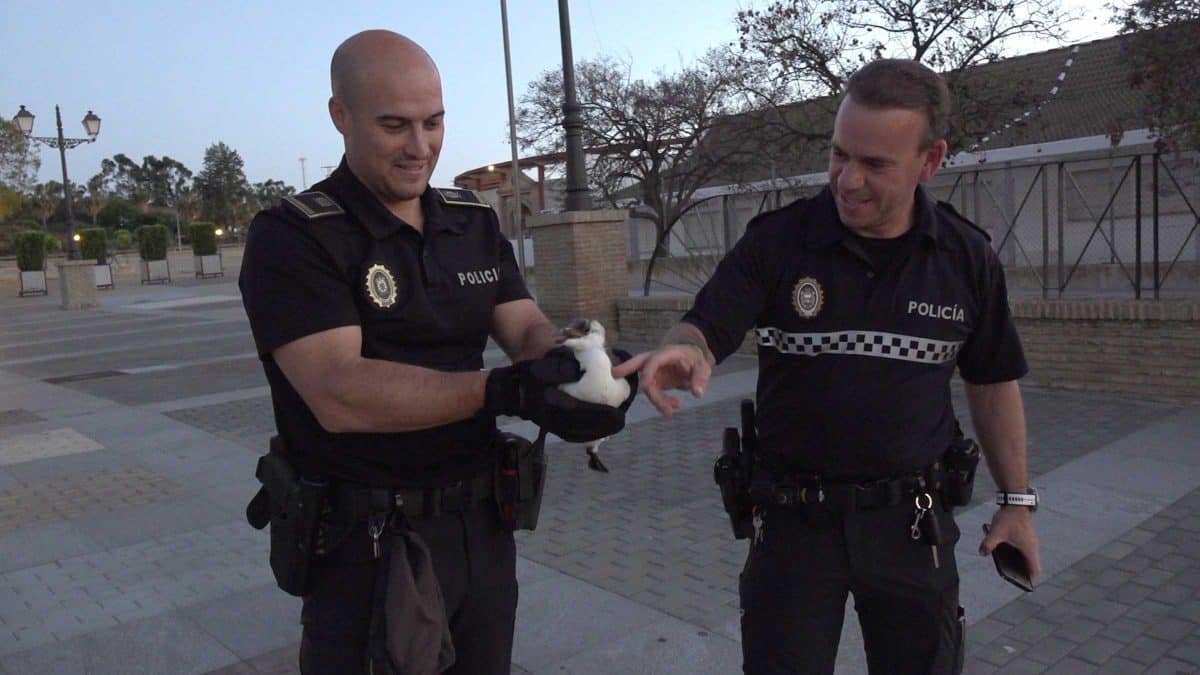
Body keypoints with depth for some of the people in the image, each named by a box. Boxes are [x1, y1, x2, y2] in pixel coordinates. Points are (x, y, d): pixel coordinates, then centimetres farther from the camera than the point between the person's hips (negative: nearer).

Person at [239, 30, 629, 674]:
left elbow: (527, 329, -3)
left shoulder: (477, 223, 6)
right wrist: (504, 391, -36)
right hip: (367, 546, -5)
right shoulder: (290, 237, -13)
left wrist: (576, 363, -27)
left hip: (484, 528, 6)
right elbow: (339, 394, -25)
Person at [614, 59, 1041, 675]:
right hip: (793, 515, -1)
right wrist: (682, 350, -38)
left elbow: (992, 382, 7)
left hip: (911, 520, 2)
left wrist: (1017, 500, 8)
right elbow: (704, 329, -14)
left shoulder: (968, 258, -3)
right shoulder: (777, 239, -10)